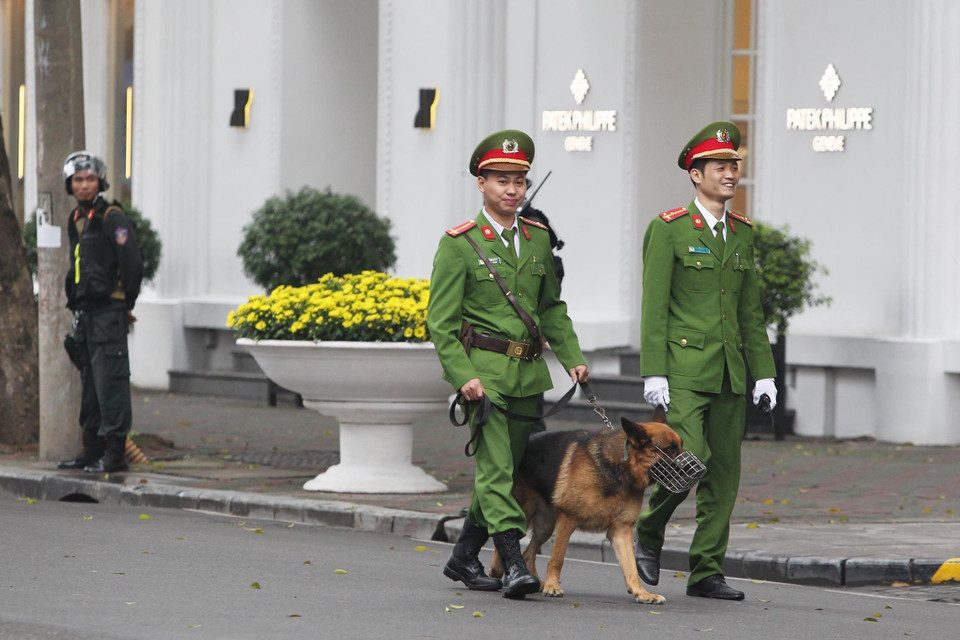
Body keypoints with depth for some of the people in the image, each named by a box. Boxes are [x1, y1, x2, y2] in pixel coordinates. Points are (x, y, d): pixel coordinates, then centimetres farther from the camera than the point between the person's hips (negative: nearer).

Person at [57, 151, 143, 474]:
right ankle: (92, 450, 17)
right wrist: (77, 303, 18)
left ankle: (115, 453, -11)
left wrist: (125, 305, -6)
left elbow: (133, 263, -13)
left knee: (110, 379, -10)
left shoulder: (112, 218, -10)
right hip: (85, 313, 9)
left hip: (108, 312, -9)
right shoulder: (77, 221, 16)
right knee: (90, 382, 11)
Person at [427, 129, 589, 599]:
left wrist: (572, 357, 10)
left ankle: (463, 558, 24)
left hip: (527, 372, 6)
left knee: (505, 468, 11)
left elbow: (551, 307, 22)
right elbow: (441, 319, -6)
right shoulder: (459, 243, -4)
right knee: (495, 467, -15)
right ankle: (514, 565, -21)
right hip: (482, 368, -6)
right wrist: (463, 375, -16)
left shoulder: (538, 239, 12)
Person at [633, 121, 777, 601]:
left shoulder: (742, 233, 13)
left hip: (729, 373, 6)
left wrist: (763, 372, 10)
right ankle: (647, 534, 7)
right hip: (684, 369, -6)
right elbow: (653, 306, -8)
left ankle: (706, 573, 10)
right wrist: (653, 373, -14)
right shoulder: (668, 229, -4)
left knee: (724, 472, 4)